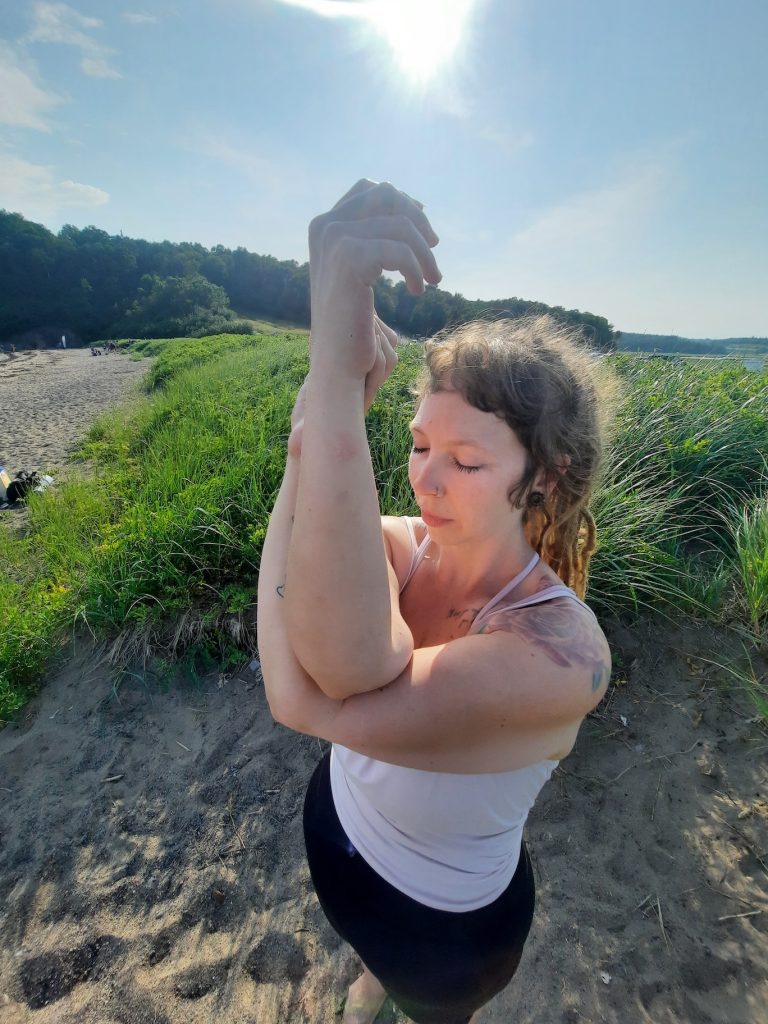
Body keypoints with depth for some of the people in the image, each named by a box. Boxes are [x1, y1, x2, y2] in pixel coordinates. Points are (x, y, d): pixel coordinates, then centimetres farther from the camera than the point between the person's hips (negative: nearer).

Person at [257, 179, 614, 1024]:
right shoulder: (396, 546, -25)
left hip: (444, 917, -4)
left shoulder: (564, 652, -39)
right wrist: (338, 382, -57)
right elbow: (345, 671, -46)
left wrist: (334, 376, -57)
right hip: (336, 824, 5)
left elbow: (307, 700, -52)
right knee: (365, 944, 40)